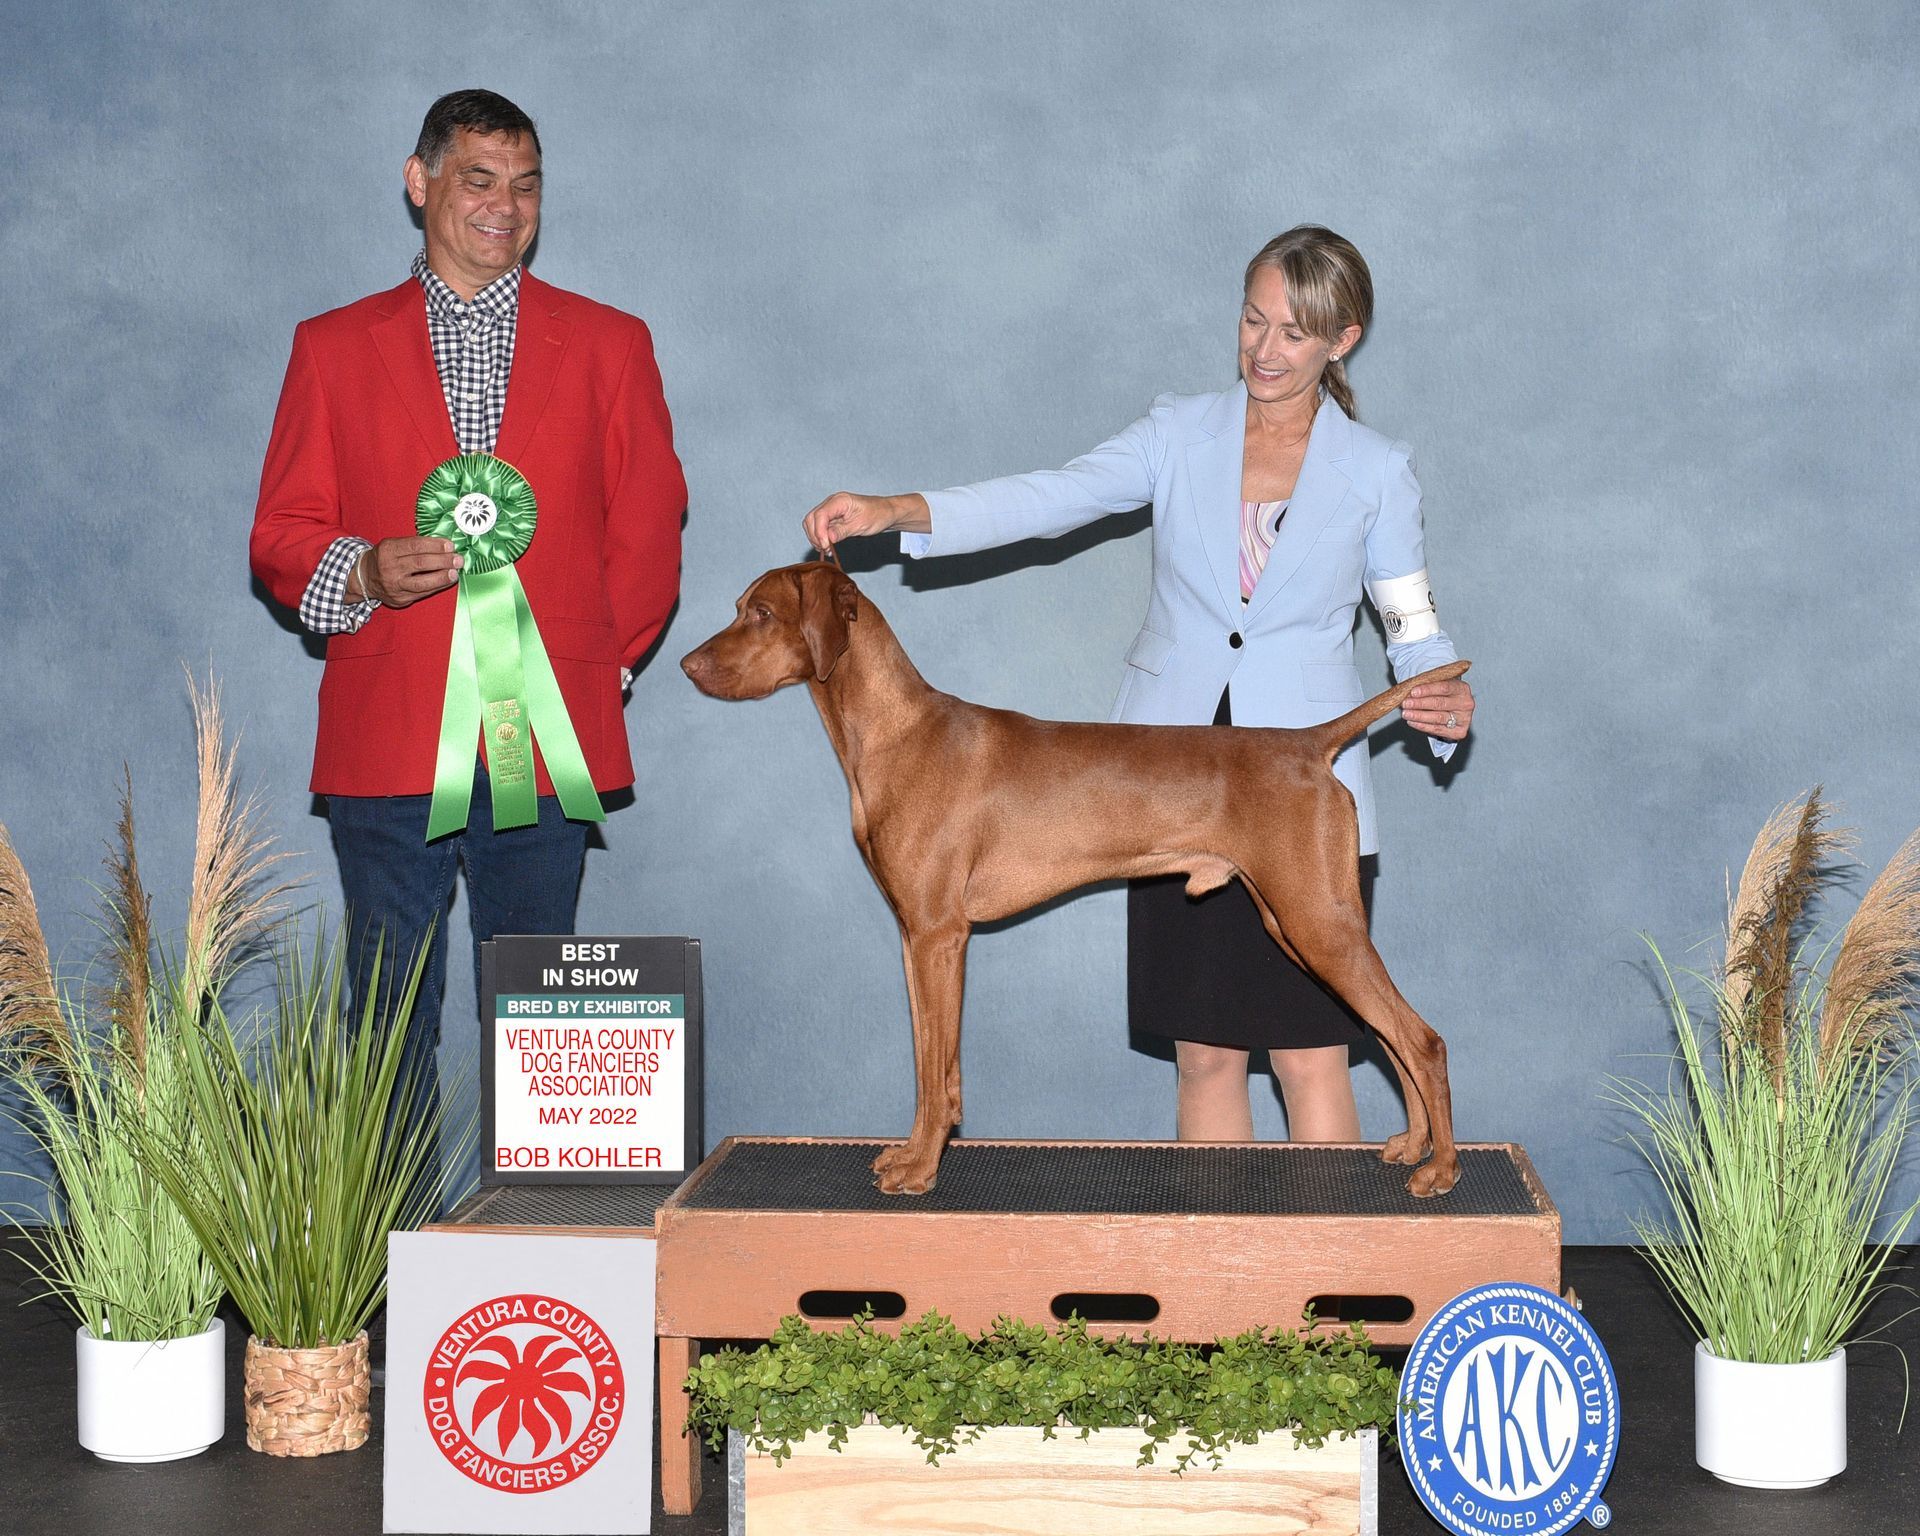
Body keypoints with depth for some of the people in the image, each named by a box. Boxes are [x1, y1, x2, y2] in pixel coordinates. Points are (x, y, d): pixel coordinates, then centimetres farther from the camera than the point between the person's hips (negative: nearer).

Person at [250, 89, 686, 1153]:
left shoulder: (609, 345, 13)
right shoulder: (334, 348, 12)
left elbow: (649, 536, 13)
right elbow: (280, 537, 8)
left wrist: (594, 668, 5)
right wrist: (365, 573, -11)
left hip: (544, 742, 0)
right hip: (386, 740, 0)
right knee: (390, 1022, -1)